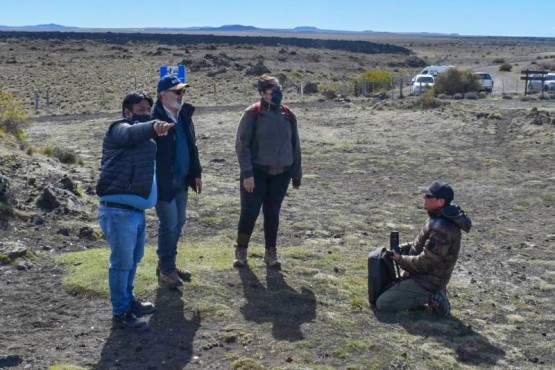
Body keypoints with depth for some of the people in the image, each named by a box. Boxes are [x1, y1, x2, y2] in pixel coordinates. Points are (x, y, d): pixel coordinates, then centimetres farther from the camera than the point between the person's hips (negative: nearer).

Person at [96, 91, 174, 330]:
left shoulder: (145, 139, 19)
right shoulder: (119, 129, -11)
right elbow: (132, 133, -35)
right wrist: (153, 126, -53)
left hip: (135, 209, 10)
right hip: (118, 211, -9)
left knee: (134, 259, 22)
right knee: (122, 262, -2)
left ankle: (128, 300, 40)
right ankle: (120, 314, 10)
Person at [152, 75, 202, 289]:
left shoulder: (185, 115, 7)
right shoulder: (155, 118, -17)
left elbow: (192, 145, 15)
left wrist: (196, 173, 15)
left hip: (181, 181, 8)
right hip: (164, 182, -8)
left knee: (178, 223, 15)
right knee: (168, 225, -2)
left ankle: (169, 264, 30)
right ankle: (165, 270, 14)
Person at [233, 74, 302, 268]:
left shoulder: (288, 116, 4)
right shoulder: (252, 114, -8)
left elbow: (295, 146, 10)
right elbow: (242, 144, -9)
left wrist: (296, 176, 11)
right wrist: (247, 173, -16)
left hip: (281, 173, 3)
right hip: (256, 172, -3)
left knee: (272, 213, 9)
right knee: (249, 212, 0)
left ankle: (271, 252, 22)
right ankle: (241, 250, 17)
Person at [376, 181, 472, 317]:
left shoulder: (441, 228, -30)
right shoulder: (439, 217, 2)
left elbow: (425, 262, -27)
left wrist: (400, 259, -13)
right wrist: (402, 248, 3)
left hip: (427, 281, -10)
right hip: (425, 275, 10)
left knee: (382, 304, -11)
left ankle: (430, 297, -7)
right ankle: (432, 293, 13)